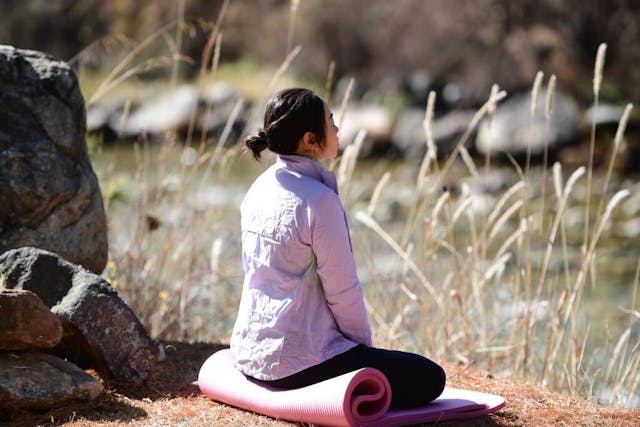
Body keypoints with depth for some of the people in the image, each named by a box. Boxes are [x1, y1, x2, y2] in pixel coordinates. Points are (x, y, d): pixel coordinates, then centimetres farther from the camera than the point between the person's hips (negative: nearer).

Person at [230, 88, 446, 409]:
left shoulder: (258, 189, 6)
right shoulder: (319, 201, -20)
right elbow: (342, 289, -16)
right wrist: (364, 344, 2)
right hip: (297, 362, -9)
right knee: (429, 378, -1)